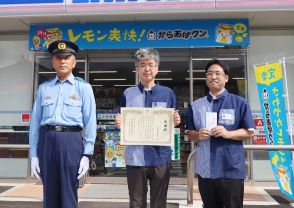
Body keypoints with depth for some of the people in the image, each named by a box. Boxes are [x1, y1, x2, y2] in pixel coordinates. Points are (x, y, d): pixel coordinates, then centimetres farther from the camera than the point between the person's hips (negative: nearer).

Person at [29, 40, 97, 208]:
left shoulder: (83, 87, 4)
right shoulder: (44, 88, 11)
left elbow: (90, 122, -1)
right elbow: (35, 122, 9)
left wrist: (87, 154, -7)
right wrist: (34, 154, 5)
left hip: (71, 141, -2)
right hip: (47, 141, 3)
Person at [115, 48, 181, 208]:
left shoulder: (168, 93, 4)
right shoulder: (128, 93, 5)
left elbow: (172, 125, 8)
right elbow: (122, 124, 10)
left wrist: (175, 122, -13)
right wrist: (119, 124, -11)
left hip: (160, 157, 0)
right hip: (135, 157, 1)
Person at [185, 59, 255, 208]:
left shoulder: (239, 103, 0)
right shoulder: (195, 105, 8)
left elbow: (249, 132, -1)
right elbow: (189, 134, 11)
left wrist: (228, 133, -17)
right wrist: (198, 135, -11)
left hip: (232, 170, -3)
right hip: (204, 169, 3)